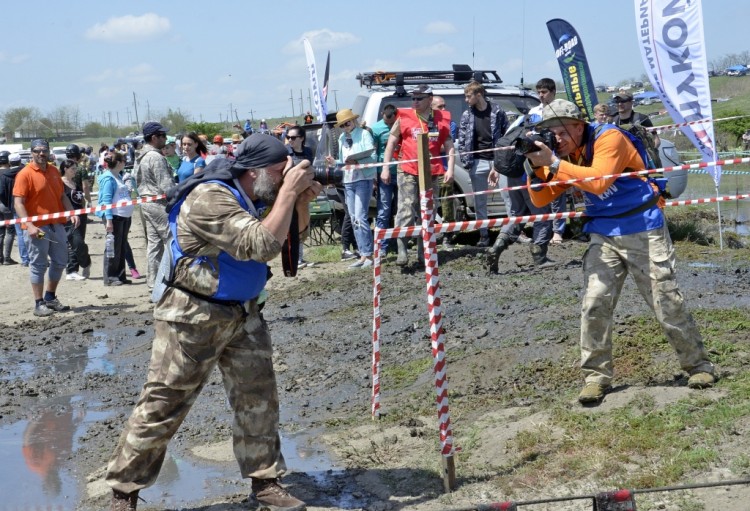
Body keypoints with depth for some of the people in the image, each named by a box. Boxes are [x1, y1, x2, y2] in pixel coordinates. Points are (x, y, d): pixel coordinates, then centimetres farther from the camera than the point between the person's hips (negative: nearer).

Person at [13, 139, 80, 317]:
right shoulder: (25, 174, -9)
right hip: (37, 227, -7)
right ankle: (39, 304, 8)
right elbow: (18, 202, -14)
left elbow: (62, 196, 18)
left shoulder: (54, 171, 11)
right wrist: (29, 225, -24)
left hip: (57, 225, 7)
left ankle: (50, 298, 29)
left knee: (60, 261, 13)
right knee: (38, 265, 0)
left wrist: (71, 213, 2)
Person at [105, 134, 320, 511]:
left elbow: (296, 232, 15)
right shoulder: (211, 198, -23)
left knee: (259, 399, 8)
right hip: (193, 317, -8)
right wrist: (289, 191, -26)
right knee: (161, 408, -1)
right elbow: (262, 246, -30)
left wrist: (302, 200, -5)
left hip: (243, 314, 8)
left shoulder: (259, 199, 4)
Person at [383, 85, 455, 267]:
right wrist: (385, 168, 1)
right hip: (408, 172, -2)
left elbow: (449, 146, 11)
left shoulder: (442, 119, 7)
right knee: (406, 210, -12)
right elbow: (391, 143, 6)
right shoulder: (404, 118, 3)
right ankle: (402, 250, -12)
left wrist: (450, 169, 1)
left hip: (433, 173, 2)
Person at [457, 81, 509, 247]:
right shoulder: (466, 115, 5)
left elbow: (507, 133, 5)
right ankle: (484, 235, 13)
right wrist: (466, 161, -4)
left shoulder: (497, 111, 1)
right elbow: (461, 140, 5)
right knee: (479, 202, 5)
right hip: (478, 163, 2)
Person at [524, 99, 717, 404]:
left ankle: (699, 365, 20)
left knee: (668, 304, 2)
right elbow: (540, 199, 0)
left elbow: (598, 181, -32)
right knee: (594, 305, -7)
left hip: (644, 231, -5)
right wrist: (537, 167, -18)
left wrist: (554, 163, -32)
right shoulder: (565, 155, 2)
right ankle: (596, 376, 3)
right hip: (603, 235, 5)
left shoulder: (609, 139, -17)